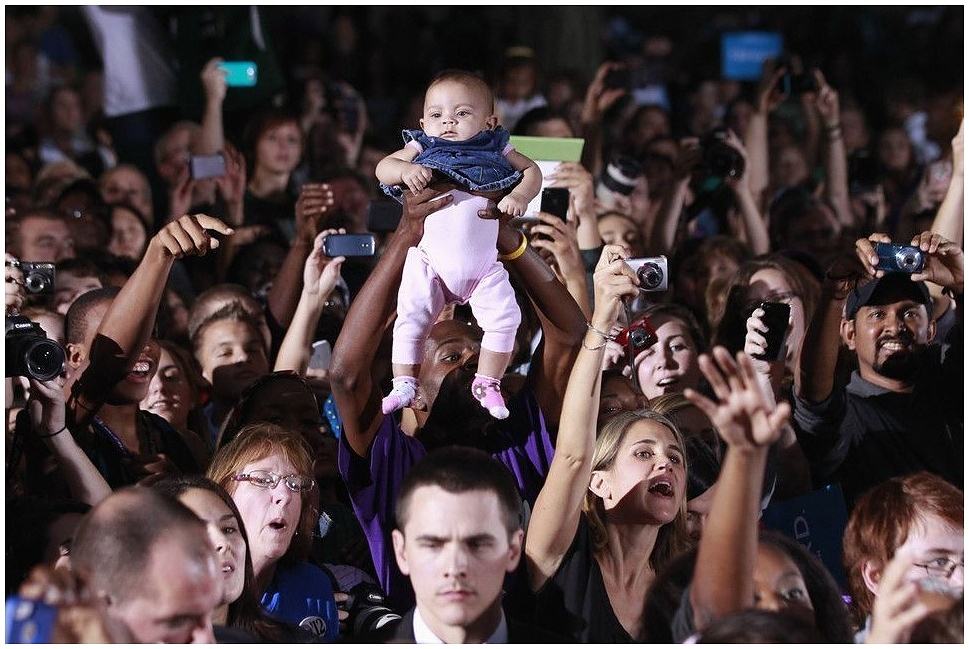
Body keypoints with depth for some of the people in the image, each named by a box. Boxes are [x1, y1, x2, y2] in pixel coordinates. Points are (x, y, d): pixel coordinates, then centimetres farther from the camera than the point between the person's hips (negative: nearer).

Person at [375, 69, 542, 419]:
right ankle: (403, 384, 1)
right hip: (429, 259, -1)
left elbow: (532, 170, 10)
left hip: (484, 263, 1)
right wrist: (405, 170, -24)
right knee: (411, 316, -10)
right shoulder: (421, 148, 5)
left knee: (504, 317, -9)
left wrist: (519, 196, -10)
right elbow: (382, 168, -2)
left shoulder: (495, 149, 8)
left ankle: (487, 383, 6)